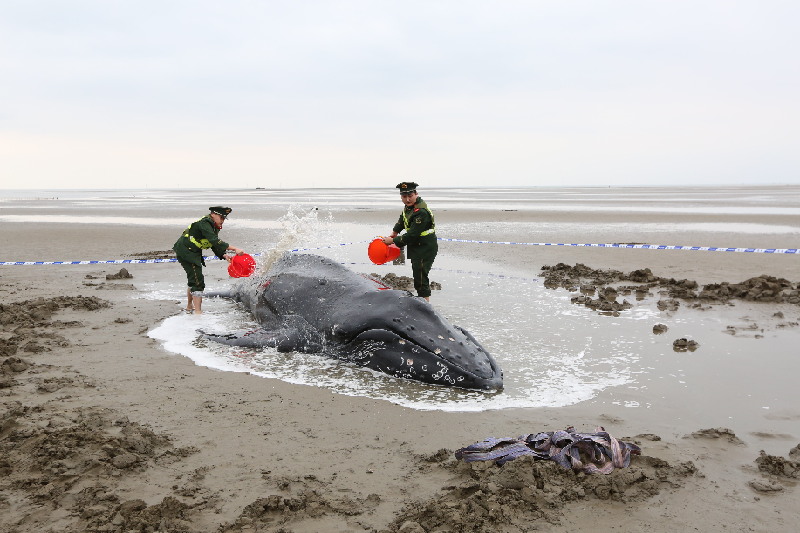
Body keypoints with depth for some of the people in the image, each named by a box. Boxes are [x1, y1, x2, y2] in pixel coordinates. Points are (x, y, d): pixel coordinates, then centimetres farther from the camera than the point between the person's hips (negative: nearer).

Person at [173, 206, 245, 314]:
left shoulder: (213, 227, 10)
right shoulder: (204, 224, -21)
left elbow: (214, 246, 10)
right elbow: (215, 242, -32)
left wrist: (224, 256, -6)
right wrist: (235, 249, -35)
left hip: (192, 252, 11)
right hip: (185, 251, -11)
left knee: (194, 280, 22)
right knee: (197, 281, -13)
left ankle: (189, 307, 38)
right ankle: (198, 312, -12)